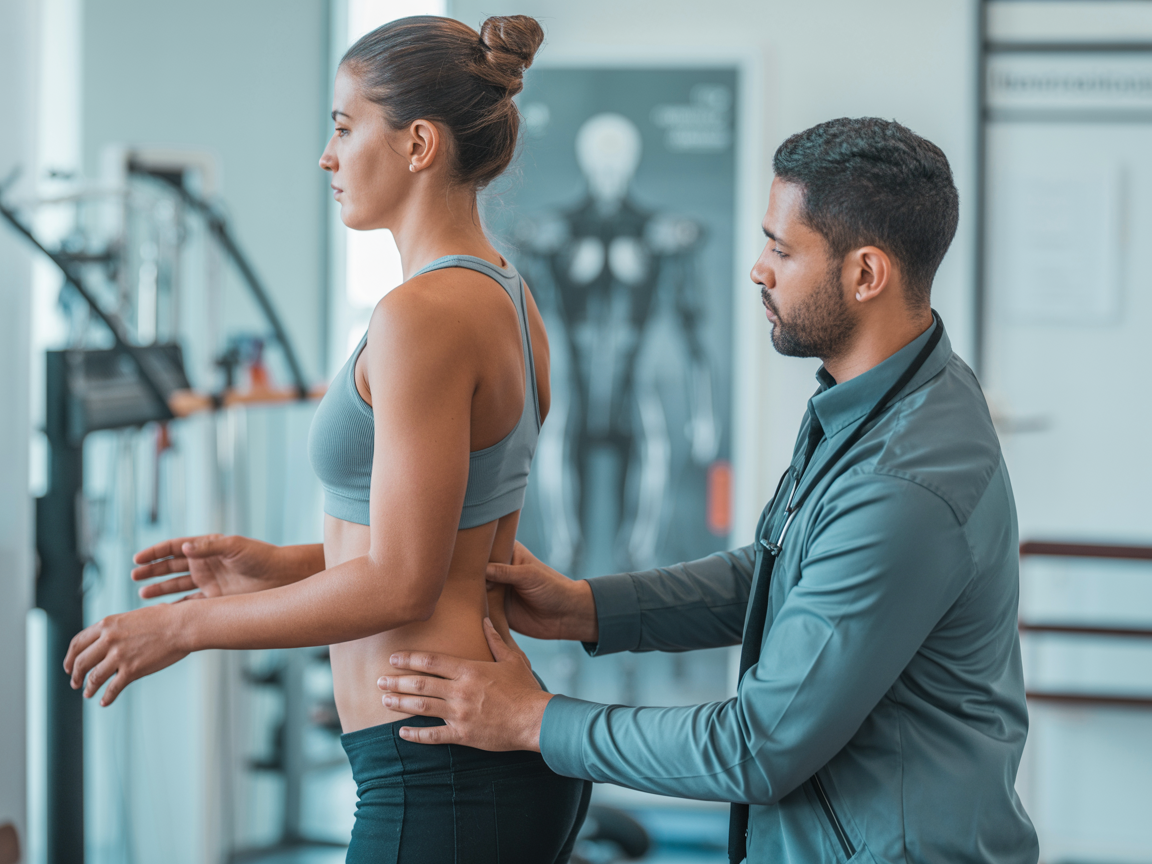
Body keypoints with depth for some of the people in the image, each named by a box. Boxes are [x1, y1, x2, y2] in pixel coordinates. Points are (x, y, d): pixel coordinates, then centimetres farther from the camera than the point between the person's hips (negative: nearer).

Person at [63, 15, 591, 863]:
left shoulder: (422, 315, -17)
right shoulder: (509, 301, 11)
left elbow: (401, 585, -18)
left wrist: (184, 626, -8)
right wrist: (280, 566, 13)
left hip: (440, 776, -9)